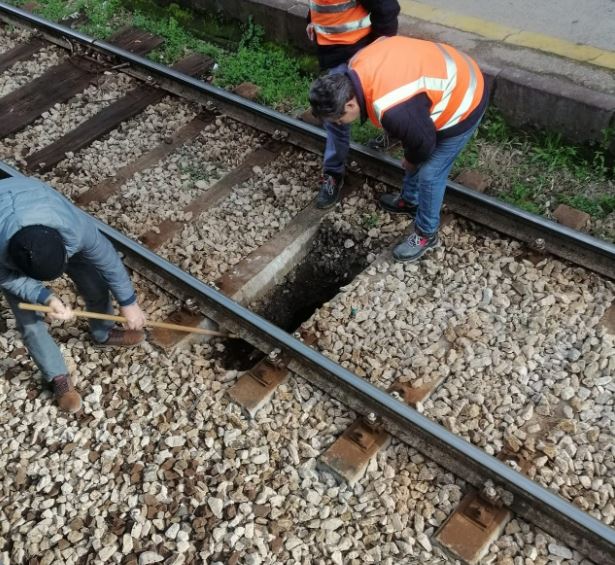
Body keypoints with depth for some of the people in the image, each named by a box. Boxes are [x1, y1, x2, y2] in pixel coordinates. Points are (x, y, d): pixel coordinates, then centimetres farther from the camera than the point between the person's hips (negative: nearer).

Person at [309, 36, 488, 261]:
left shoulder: (394, 110, -40)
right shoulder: (357, 65, -13)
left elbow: (424, 142, -22)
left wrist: (410, 161, 1)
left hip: (462, 104, -8)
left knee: (430, 174, 2)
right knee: (414, 159, 23)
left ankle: (426, 234, 23)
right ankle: (410, 200, 48)